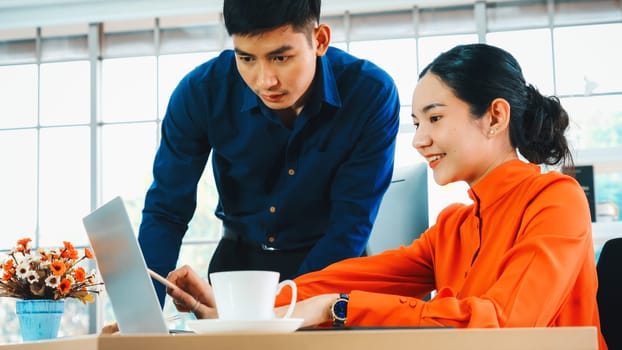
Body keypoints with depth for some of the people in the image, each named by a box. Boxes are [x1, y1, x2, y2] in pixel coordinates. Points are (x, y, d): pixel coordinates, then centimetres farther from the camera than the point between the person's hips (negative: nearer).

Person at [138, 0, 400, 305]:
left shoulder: (371, 95, -22)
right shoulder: (201, 92, -18)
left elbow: (351, 224, -19)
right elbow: (165, 211, -13)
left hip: (332, 261, -1)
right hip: (239, 257, 2)